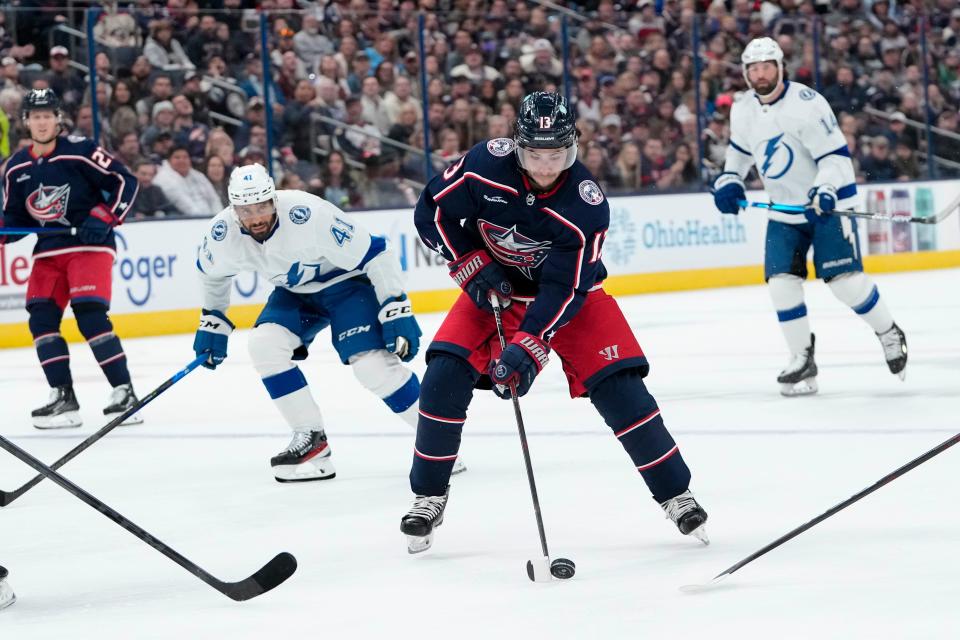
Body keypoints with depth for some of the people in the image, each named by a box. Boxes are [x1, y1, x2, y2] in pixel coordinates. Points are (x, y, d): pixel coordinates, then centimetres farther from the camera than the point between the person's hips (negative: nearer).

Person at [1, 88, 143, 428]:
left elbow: (125, 181, -8)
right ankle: (63, 397, 0)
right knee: (41, 318, -5)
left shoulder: (80, 151, -10)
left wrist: (105, 218, -17)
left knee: (90, 315, -18)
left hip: (90, 244, -6)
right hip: (48, 250, 6)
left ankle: (124, 393, -14)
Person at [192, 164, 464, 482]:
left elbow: (375, 254, -28)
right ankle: (310, 440, -6)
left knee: (371, 362, -22)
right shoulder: (223, 233, -19)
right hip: (295, 291, 6)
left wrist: (397, 311, -27)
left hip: (347, 280, -6)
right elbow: (212, 272, 7)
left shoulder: (309, 215, -36)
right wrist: (212, 322, 15)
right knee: (264, 343, -17)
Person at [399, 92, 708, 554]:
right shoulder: (486, 164, -24)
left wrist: (529, 348, -38)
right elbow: (432, 211, -9)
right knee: (443, 380, -14)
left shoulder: (586, 204, -28)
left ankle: (675, 494, 1)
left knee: (619, 388, -14)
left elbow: (564, 289, -29)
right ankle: (429, 497, 4)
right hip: (495, 286, 2)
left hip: (570, 294, -2)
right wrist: (474, 266, -16)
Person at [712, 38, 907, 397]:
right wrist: (728, 180, 8)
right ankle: (802, 361, 4)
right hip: (784, 211, 6)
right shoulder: (743, 110, 1)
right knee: (782, 283, -6)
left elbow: (836, 154, -23)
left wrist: (825, 192, -37)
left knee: (845, 280, -11)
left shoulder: (806, 104, -21)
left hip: (828, 204, -6)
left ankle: (889, 335, 14)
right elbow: (740, 148, 22)